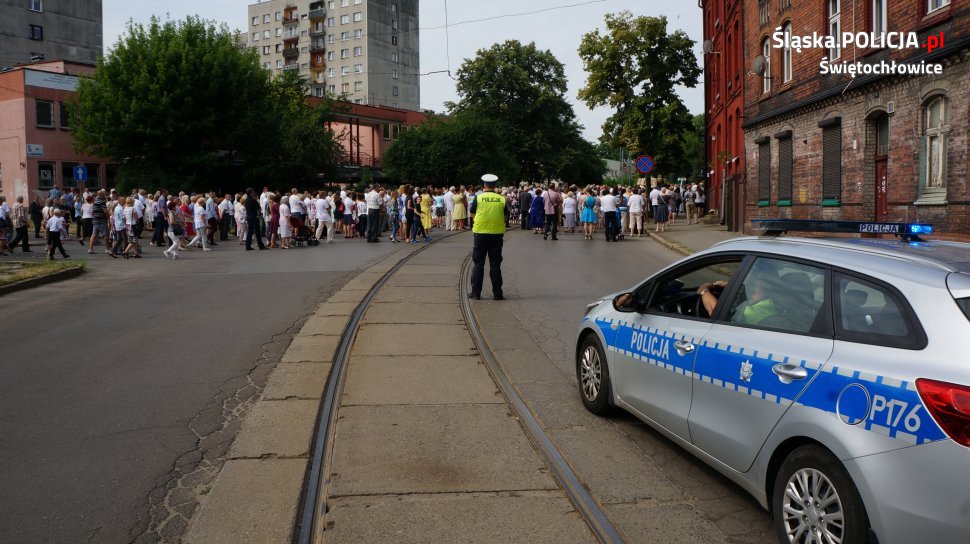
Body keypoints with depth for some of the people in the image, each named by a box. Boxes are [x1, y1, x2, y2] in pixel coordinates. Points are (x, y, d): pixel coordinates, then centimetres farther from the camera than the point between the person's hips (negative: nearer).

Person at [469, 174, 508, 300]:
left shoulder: (479, 198, -6)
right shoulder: (501, 199, -3)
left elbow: (472, 212, 6)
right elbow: (506, 216, 6)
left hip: (481, 233, -1)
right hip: (497, 234, 1)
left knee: (478, 264, 7)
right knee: (495, 264, 7)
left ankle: (476, 293, 7)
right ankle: (497, 293, 9)